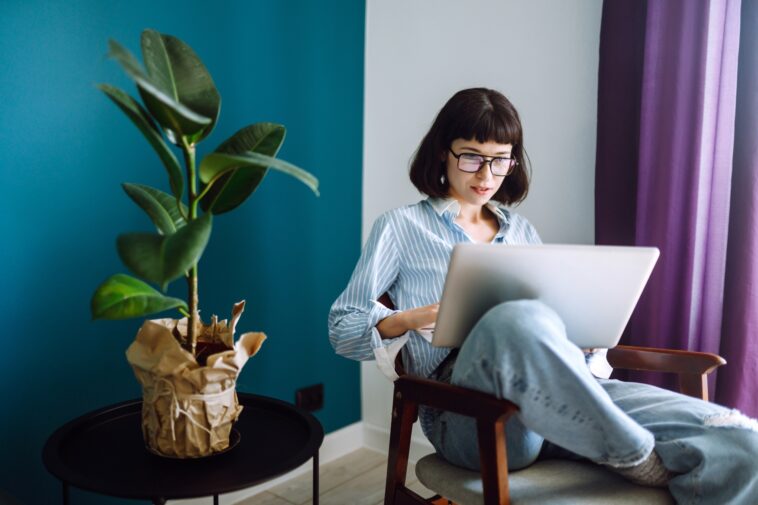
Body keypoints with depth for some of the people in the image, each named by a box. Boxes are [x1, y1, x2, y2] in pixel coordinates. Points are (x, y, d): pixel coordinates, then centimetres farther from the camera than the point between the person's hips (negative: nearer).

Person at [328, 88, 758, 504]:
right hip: (469, 413, -3)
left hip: (559, 396, 3)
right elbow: (342, 329, 7)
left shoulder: (520, 231, 24)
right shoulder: (400, 228, 10)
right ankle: (636, 456, -20)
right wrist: (409, 320, -13)